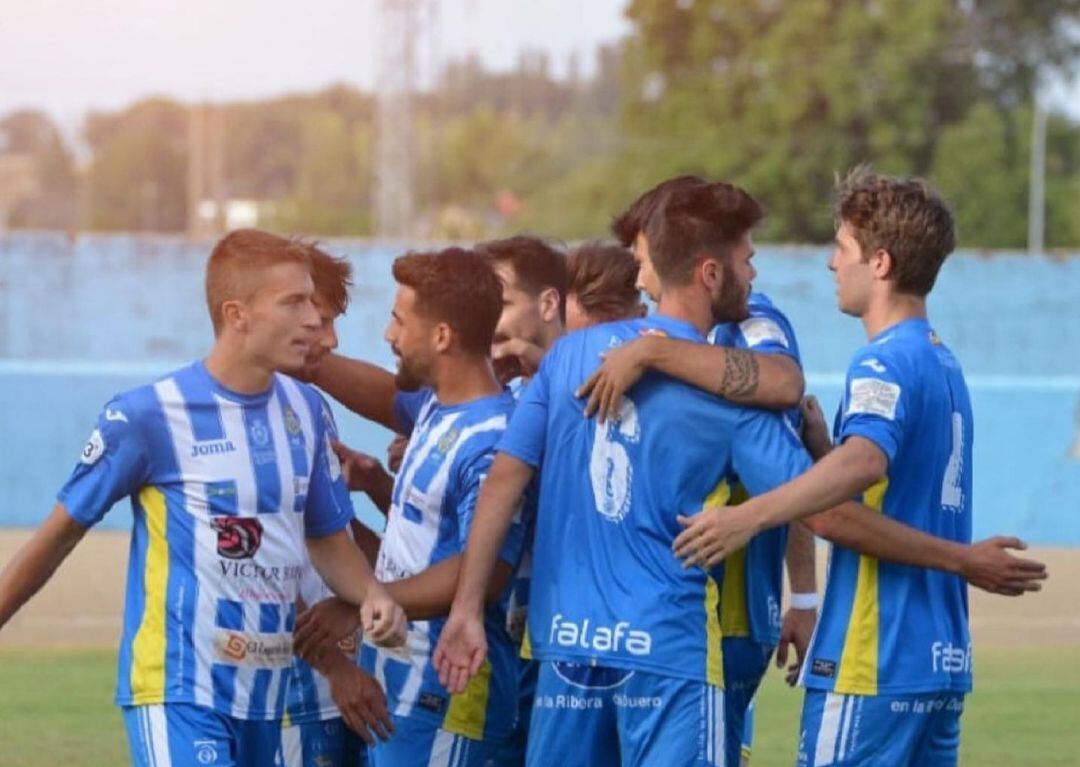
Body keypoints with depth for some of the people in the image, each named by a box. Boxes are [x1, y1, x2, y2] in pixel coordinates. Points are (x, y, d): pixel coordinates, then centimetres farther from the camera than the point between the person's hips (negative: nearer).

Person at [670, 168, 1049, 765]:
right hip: (943, 662, 9)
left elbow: (865, 461, -33)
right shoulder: (944, 363, 16)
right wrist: (819, 443, 5)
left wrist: (752, 514, -40)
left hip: (872, 669, -9)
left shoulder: (884, 363, -13)